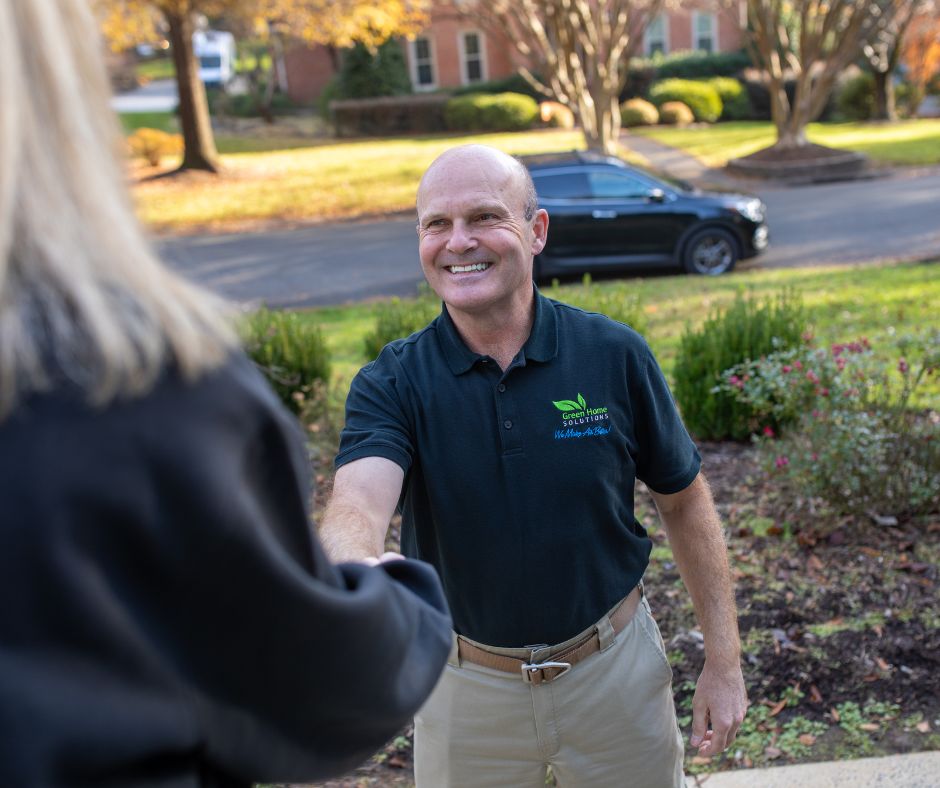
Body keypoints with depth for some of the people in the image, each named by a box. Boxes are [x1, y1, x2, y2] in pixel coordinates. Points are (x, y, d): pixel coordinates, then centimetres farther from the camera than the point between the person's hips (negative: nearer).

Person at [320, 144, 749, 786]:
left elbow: (684, 501, -2)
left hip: (615, 669, 1)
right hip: (466, 683, 0)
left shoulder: (615, 355, -12)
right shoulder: (391, 385, -13)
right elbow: (356, 507, -31)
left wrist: (724, 661, -2)